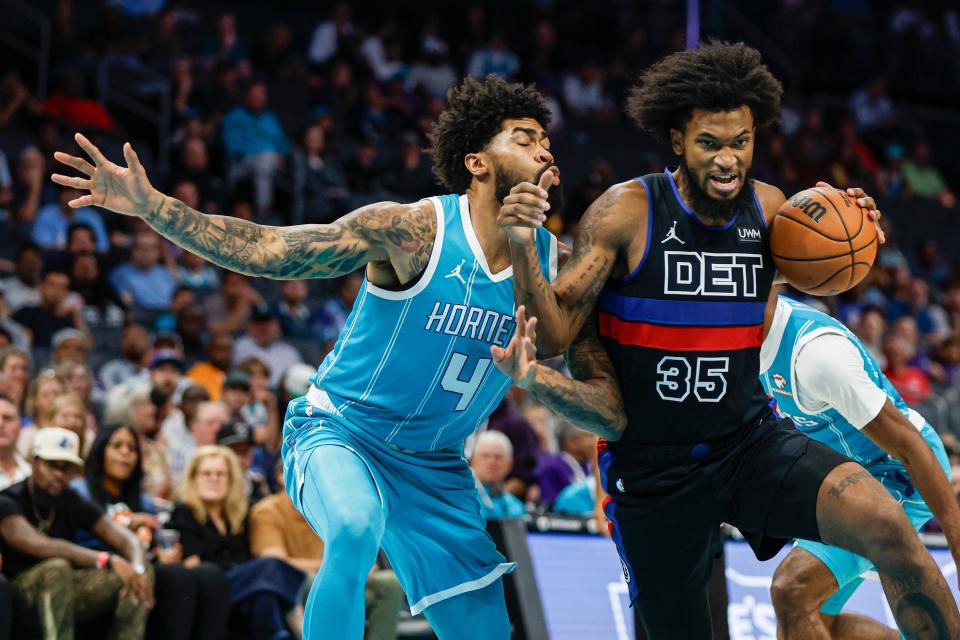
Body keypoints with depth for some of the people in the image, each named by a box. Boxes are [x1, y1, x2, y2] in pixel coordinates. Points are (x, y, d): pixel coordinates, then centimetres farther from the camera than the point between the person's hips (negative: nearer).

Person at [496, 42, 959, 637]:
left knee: (887, 524, -25)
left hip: (751, 440, 2)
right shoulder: (627, 212, -14)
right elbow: (553, 336, -14)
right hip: (652, 469, -2)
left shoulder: (769, 207, -2)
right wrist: (523, 247, -31)